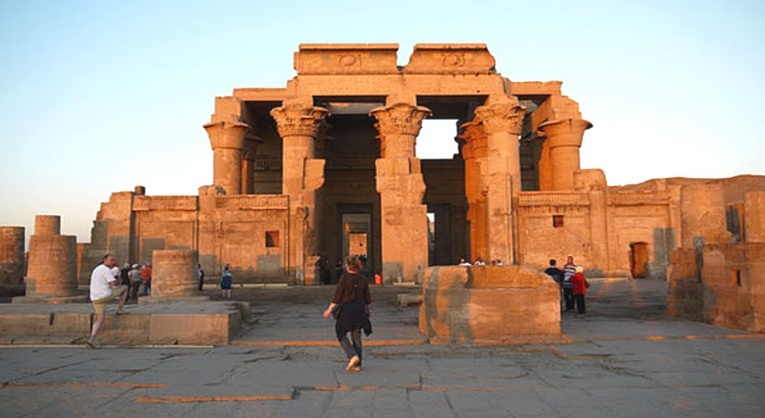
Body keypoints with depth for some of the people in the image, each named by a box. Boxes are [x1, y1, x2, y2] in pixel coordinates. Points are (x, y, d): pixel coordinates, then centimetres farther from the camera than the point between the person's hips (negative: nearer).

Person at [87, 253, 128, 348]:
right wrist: (118, 281, 6)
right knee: (124, 288, 11)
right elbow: (114, 283, -18)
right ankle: (120, 309, 12)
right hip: (105, 295, -8)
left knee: (100, 319, 12)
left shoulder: (97, 269, 22)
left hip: (95, 298, 8)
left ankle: (92, 339, 1)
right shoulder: (106, 269, -9)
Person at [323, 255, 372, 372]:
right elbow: (368, 299, 8)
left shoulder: (344, 277, -11)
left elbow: (338, 296, -13)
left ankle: (353, 356, -6)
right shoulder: (363, 280, 2)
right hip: (359, 310, 5)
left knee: (341, 334, 12)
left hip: (346, 309, -5)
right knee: (356, 337, 13)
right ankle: (357, 365, 13)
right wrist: (367, 310, 25)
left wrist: (329, 309, -7)